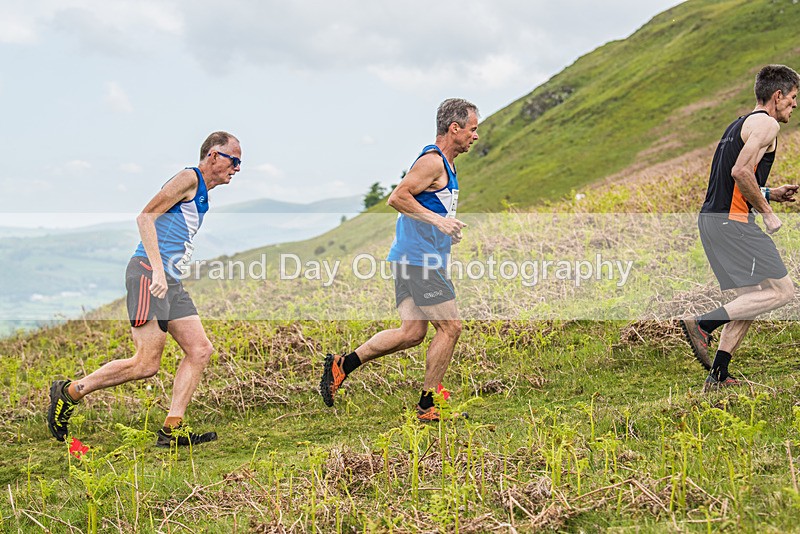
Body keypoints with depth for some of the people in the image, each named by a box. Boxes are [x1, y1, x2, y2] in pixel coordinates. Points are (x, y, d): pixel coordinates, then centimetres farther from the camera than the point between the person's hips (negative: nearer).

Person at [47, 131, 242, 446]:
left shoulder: (201, 194, 24)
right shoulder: (188, 178, -6)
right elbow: (145, 217, -15)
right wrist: (158, 270, -22)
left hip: (169, 281, 10)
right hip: (149, 273, -10)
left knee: (200, 350, 1)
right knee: (147, 364, -12)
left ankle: (170, 431, 1)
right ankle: (69, 392, 2)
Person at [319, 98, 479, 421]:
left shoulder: (443, 164, 19)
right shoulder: (432, 161, -13)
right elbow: (397, 198, -21)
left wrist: (446, 230, 22)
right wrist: (437, 220, -23)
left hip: (412, 258, 10)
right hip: (419, 259, -10)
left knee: (412, 332, 6)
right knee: (449, 327, -5)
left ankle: (342, 365, 10)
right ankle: (427, 406, 4)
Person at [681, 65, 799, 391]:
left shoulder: (740, 124, 25)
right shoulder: (765, 123, -6)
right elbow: (741, 171, -20)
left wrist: (769, 194, 22)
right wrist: (767, 211, -10)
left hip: (712, 218, 10)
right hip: (732, 221, -10)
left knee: (751, 299, 14)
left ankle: (718, 376, 13)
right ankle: (702, 324, -15)